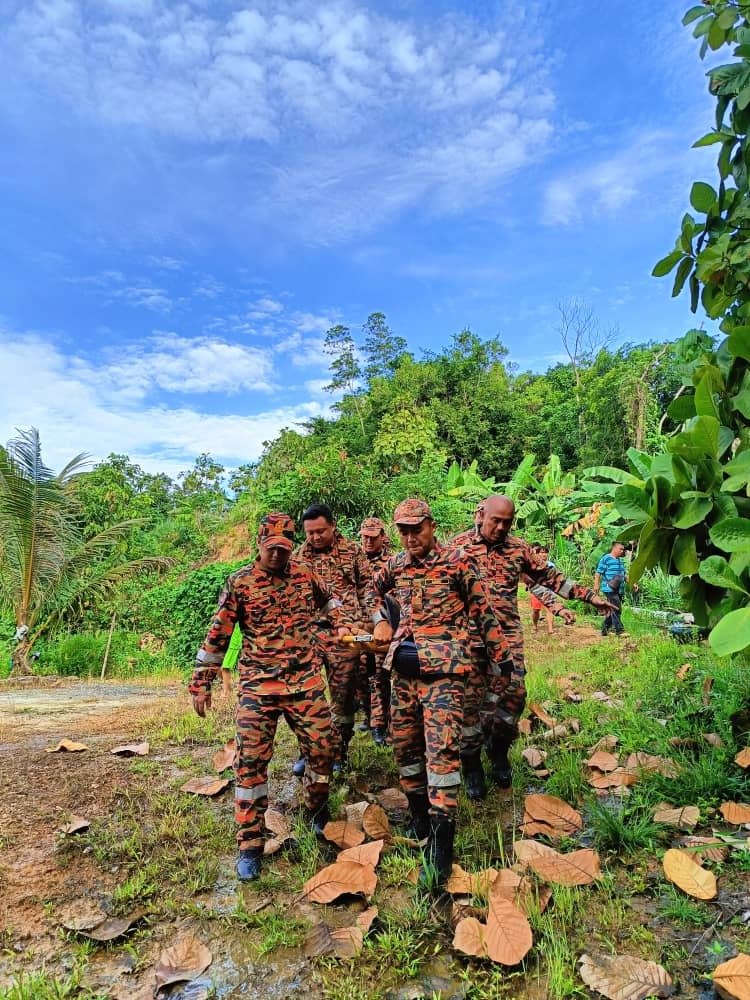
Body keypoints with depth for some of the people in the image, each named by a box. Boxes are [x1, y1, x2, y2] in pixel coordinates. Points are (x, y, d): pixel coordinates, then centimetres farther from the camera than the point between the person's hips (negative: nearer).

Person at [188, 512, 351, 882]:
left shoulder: (305, 575, 3)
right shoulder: (240, 582, -5)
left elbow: (329, 600, 26)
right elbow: (217, 635, -2)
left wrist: (343, 625, 15)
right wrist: (201, 684, 0)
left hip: (305, 682, 3)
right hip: (258, 685, -2)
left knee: (322, 750, 5)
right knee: (251, 761, -3)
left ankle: (318, 812, 34)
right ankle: (249, 846, 13)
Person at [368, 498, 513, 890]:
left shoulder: (458, 561, -6)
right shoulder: (395, 564, 8)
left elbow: (481, 610, -1)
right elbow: (373, 589, 29)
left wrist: (500, 656, 3)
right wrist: (379, 620, 13)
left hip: (443, 667, -5)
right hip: (402, 666, 6)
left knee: (441, 748, -10)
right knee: (403, 743, 13)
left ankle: (441, 841, -1)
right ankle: (419, 814, 35)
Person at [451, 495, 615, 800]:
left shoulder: (518, 547, 8)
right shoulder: (460, 544, 0)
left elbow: (548, 578, 17)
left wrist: (589, 595, 16)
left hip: (508, 632, 3)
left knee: (513, 692, -1)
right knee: (471, 698, 1)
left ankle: (498, 751, 26)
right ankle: (472, 767, 17)